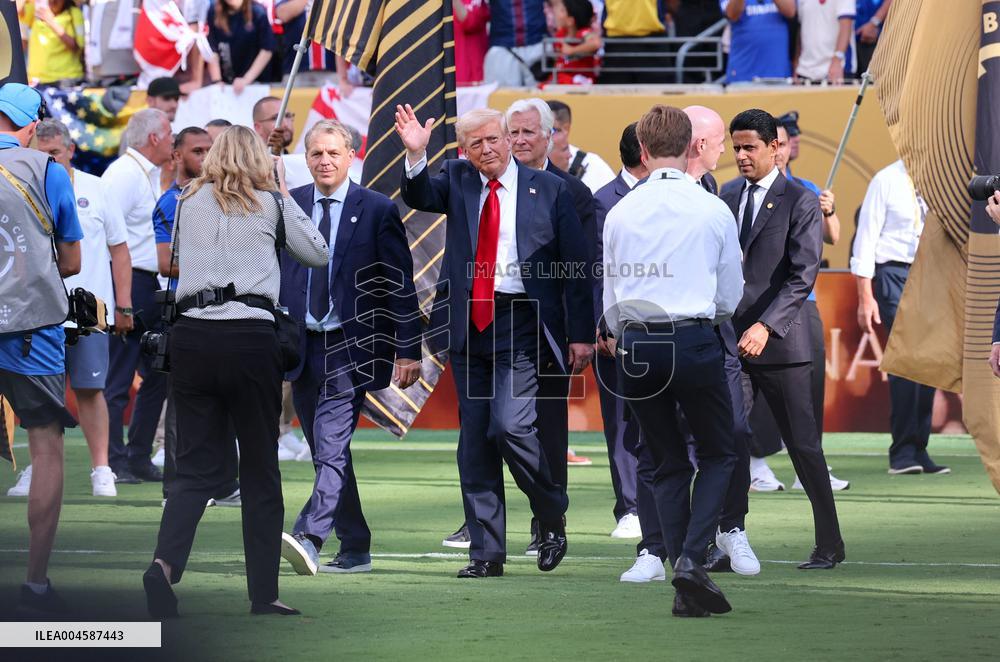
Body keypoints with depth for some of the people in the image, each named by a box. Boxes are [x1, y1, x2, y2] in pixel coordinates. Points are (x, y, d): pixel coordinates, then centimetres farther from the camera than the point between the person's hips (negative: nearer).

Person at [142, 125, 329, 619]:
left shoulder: (189, 203, 12)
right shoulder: (270, 203, 4)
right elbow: (317, 253, 16)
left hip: (191, 336, 2)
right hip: (251, 338, -2)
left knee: (198, 466, 5)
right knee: (261, 467, 8)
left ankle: (165, 563, -21)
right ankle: (263, 592, 10)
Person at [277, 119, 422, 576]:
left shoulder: (377, 210, -1)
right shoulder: (287, 207, 9)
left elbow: (400, 285, -1)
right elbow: (274, 276, 11)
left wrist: (407, 350, -6)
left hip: (350, 346, -4)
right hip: (301, 345, 4)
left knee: (331, 444, -17)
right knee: (327, 451, 9)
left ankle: (309, 536, -28)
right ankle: (355, 550, 17)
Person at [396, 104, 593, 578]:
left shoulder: (549, 190, 0)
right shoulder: (457, 180, 9)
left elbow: (575, 266, 1)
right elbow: (419, 197, -10)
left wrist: (581, 335, -3)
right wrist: (416, 154, -29)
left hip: (521, 323, -4)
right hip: (469, 322, 4)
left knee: (511, 425, -18)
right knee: (474, 439, 5)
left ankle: (552, 515, 8)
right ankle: (486, 552, 11)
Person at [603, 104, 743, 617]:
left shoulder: (620, 213, 3)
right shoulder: (713, 210, -2)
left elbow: (611, 299, 11)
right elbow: (730, 297, 6)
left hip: (636, 345, 3)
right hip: (695, 341, -3)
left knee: (668, 465, 12)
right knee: (718, 455, 13)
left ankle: (685, 591, 6)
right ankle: (692, 558, -9)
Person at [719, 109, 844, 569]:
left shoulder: (800, 202, -5)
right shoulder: (727, 196, 13)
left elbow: (802, 277, -12)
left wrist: (766, 327, -22)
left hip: (779, 341, -5)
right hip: (729, 341, 5)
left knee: (803, 443, 1)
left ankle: (829, 544, 12)